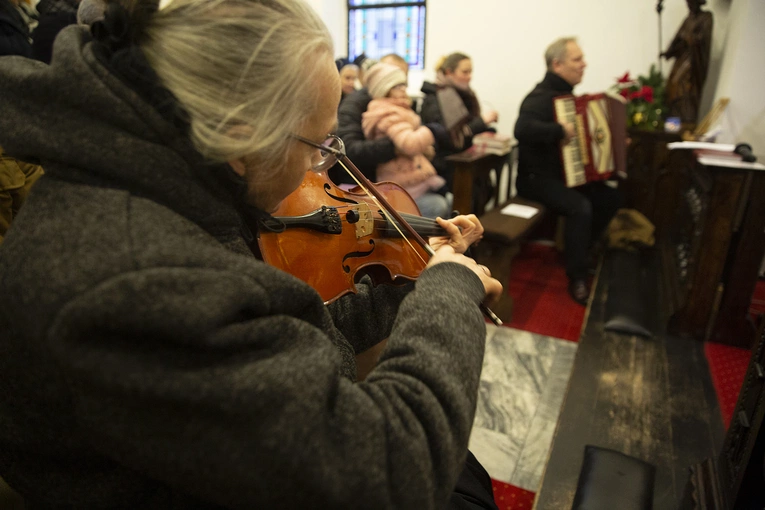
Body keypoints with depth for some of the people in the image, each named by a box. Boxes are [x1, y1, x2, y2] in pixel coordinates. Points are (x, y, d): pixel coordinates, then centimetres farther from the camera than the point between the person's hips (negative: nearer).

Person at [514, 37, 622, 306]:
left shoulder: (565, 93, 12)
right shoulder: (541, 97, -18)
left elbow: (578, 130, 24)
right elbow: (523, 129, -39)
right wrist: (560, 130, -32)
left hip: (563, 173, 10)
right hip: (537, 178, -10)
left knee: (611, 197, 7)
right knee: (580, 207, -30)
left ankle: (578, 249, 19)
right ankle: (577, 277, -15)